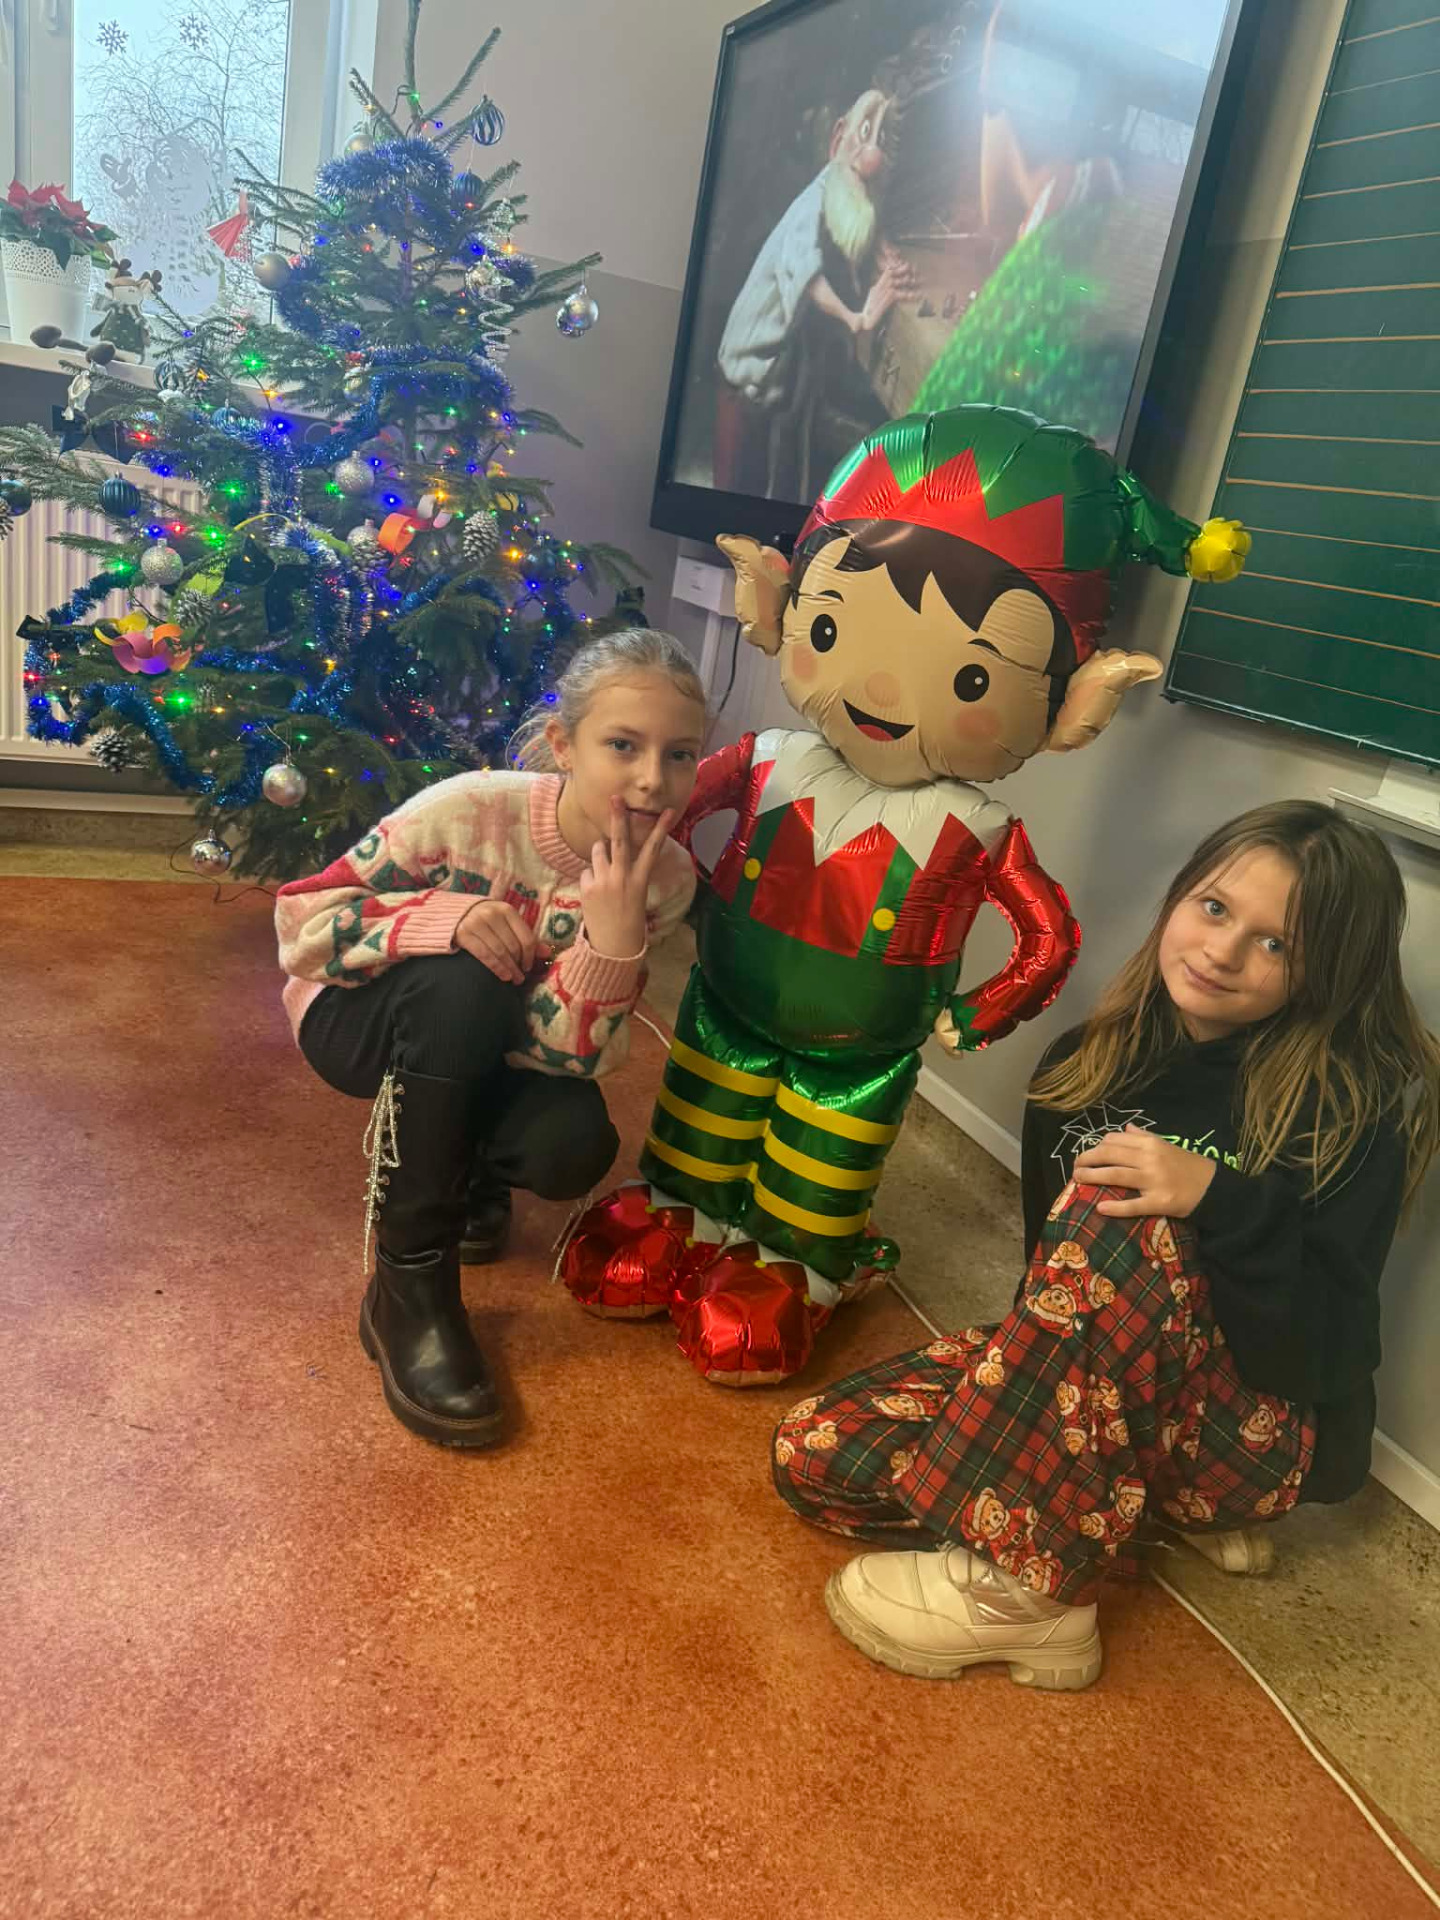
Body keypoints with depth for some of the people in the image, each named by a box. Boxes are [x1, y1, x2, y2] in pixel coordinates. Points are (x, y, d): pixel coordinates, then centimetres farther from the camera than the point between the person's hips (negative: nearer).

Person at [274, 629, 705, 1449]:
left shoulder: (665, 879, -20)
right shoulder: (470, 810, -29)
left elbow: (563, 1055, -22)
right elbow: (301, 918, -21)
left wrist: (614, 933, -38)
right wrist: (438, 916, -38)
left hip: (486, 1055, 3)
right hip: (360, 1016, -2)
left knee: (574, 1149, -27)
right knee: (461, 984, -36)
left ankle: (462, 1175, 12)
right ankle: (408, 1285, -22)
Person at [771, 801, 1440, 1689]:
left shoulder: (1356, 1110, -14)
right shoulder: (1094, 1059, -1)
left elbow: (1328, 1356, -19)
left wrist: (1220, 1202, -32)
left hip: (1253, 1432, -4)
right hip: (1083, 1389, 5)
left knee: (1114, 1218, -34)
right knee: (815, 1452, -14)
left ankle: (1021, 1592, -24)